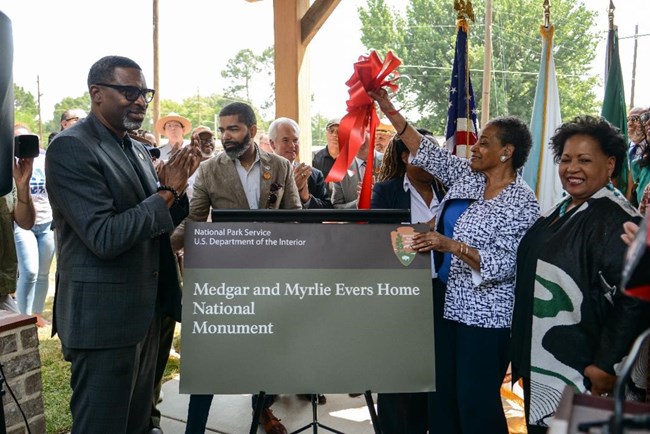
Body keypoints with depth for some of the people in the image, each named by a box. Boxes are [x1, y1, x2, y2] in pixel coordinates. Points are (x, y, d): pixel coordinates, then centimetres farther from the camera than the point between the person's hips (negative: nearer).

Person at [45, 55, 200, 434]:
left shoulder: (138, 150, 12)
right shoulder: (70, 148, -15)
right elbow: (105, 238, -23)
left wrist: (176, 190, -3)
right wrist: (166, 191, -17)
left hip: (147, 308, 8)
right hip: (104, 316, -8)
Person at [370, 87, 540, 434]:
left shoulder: (521, 203, -15)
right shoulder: (466, 176, 6)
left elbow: (503, 265, -21)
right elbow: (425, 149, 9)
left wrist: (450, 245, -30)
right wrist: (386, 106, 5)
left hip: (483, 314, -7)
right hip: (446, 301, 8)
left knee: (476, 401, 0)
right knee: (441, 392, 14)